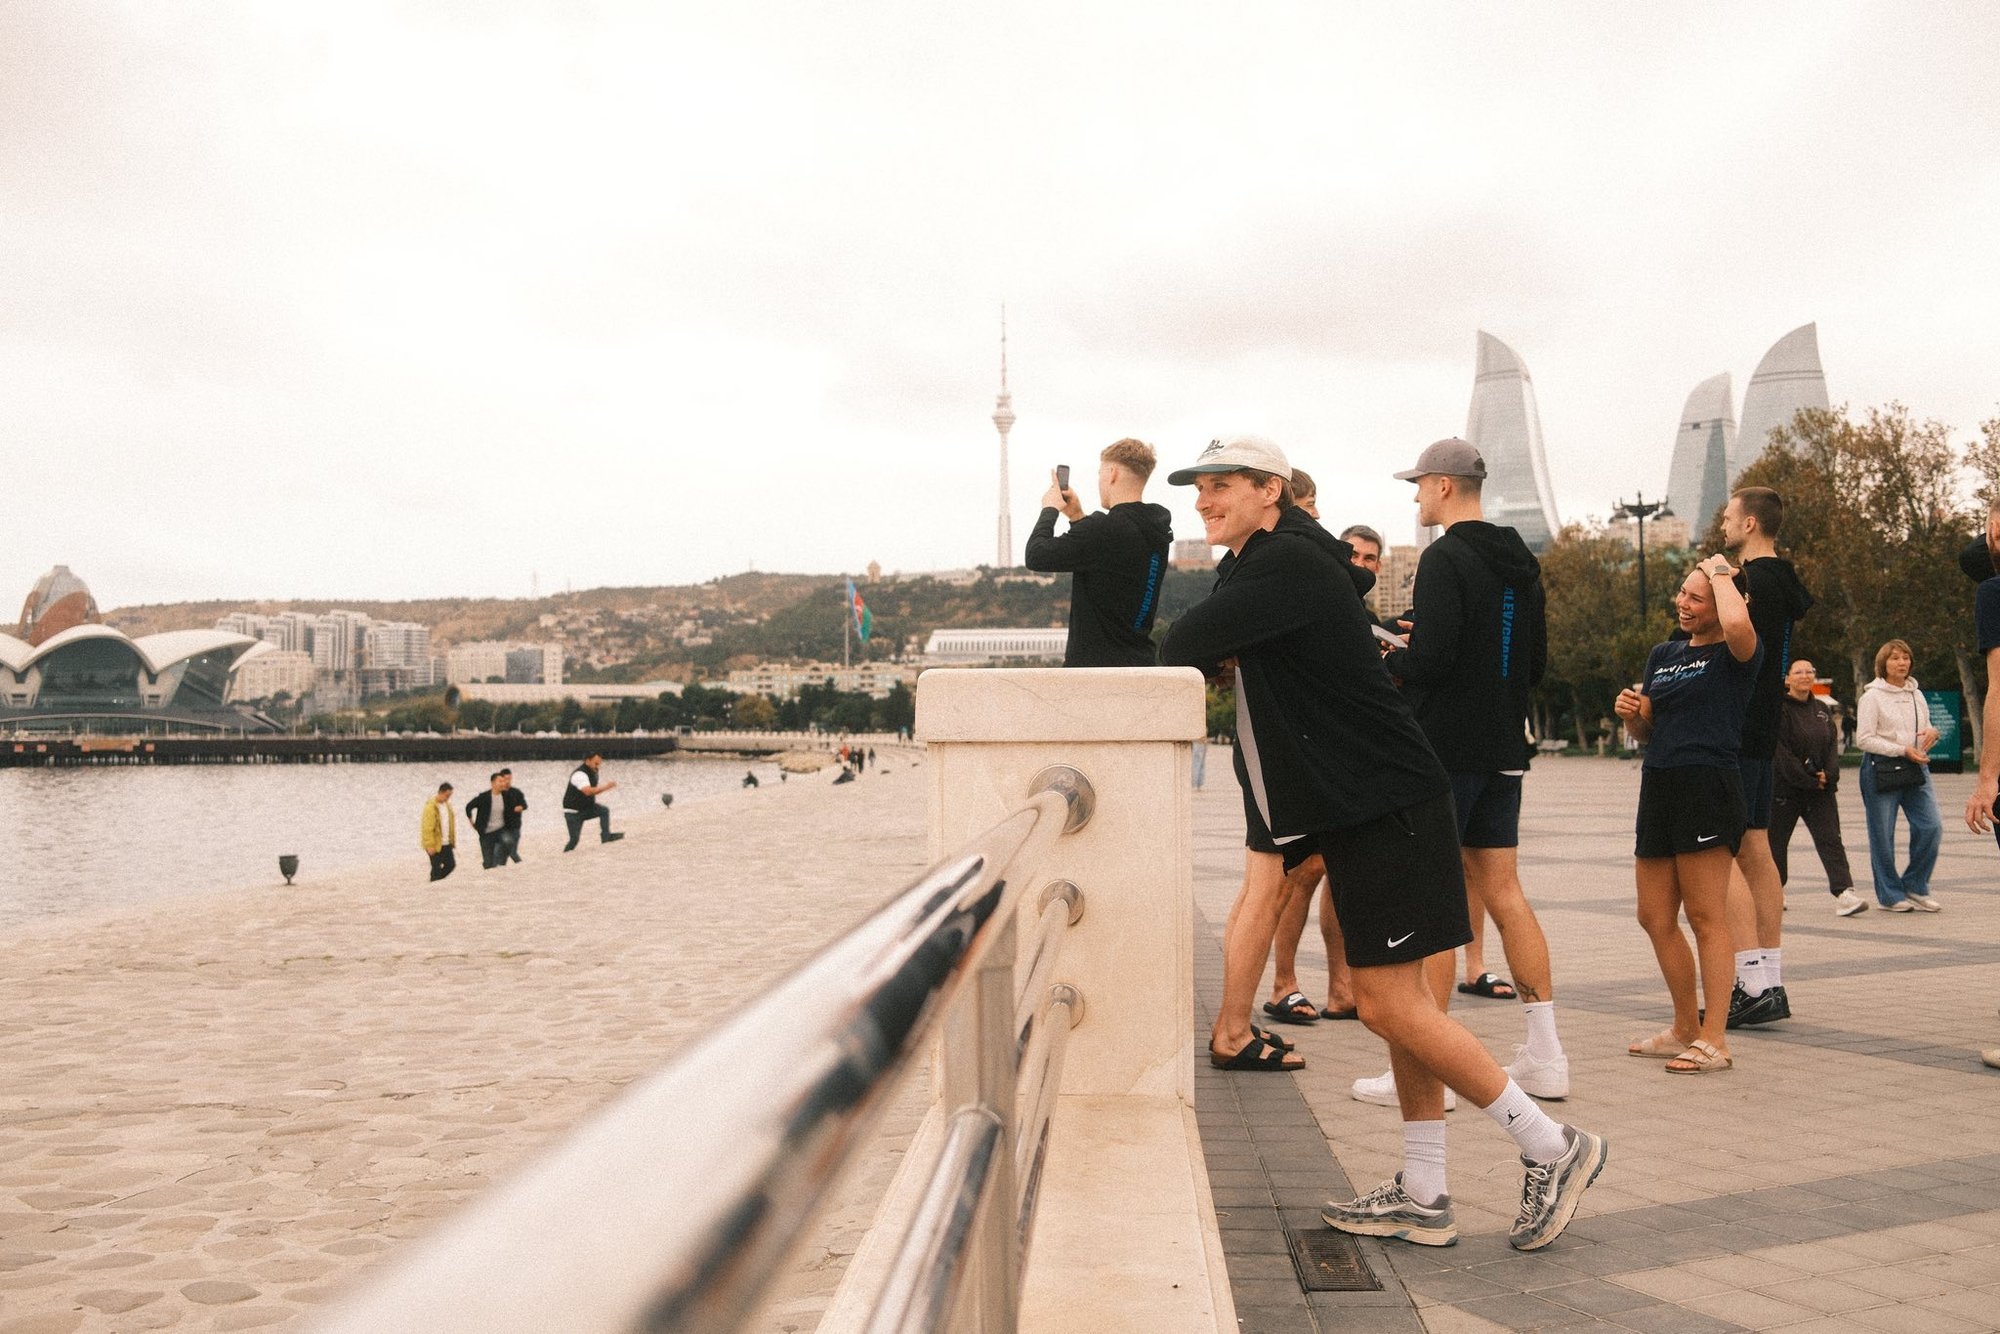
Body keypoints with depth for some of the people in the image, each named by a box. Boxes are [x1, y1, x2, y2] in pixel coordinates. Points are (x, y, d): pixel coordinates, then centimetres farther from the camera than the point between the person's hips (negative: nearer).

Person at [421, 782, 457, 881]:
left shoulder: (447, 804, 9)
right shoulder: (431, 807, -18)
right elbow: (427, 828, -20)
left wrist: (452, 840, 16)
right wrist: (430, 845, -21)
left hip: (446, 843, 8)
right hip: (435, 844, -8)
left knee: (451, 864, 11)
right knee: (436, 868, 0)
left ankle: (437, 881, 27)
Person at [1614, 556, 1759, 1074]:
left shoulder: (1734, 655, -5)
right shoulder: (1663, 654, 16)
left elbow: (1737, 624, -31)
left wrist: (1721, 572, -13)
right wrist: (1630, 711, -1)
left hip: (1709, 789, -8)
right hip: (1659, 788, 8)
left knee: (1705, 918, -3)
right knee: (1655, 918, 11)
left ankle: (1713, 1041, 4)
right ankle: (1686, 1028, 25)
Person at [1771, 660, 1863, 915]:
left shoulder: (1823, 709, 13)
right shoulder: (1779, 709, -7)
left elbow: (1833, 743, 9)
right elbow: (1780, 750, -14)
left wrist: (1829, 775, -9)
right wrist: (1807, 780, -15)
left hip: (1820, 787, 5)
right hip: (1785, 786, -5)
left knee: (1830, 838, -6)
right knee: (1776, 839, 6)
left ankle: (1843, 892, -13)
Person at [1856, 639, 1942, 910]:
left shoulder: (1917, 694, 13)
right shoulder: (1872, 696, -6)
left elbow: (1925, 730, 21)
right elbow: (1865, 738, -11)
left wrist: (1932, 732, -3)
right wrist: (1903, 750, -17)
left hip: (1915, 768, 5)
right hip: (1881, 769, -5)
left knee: (1931, 827, -5)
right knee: (1882, 835, 0)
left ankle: (1916, 885, 13)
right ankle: (1890, 894, 13)